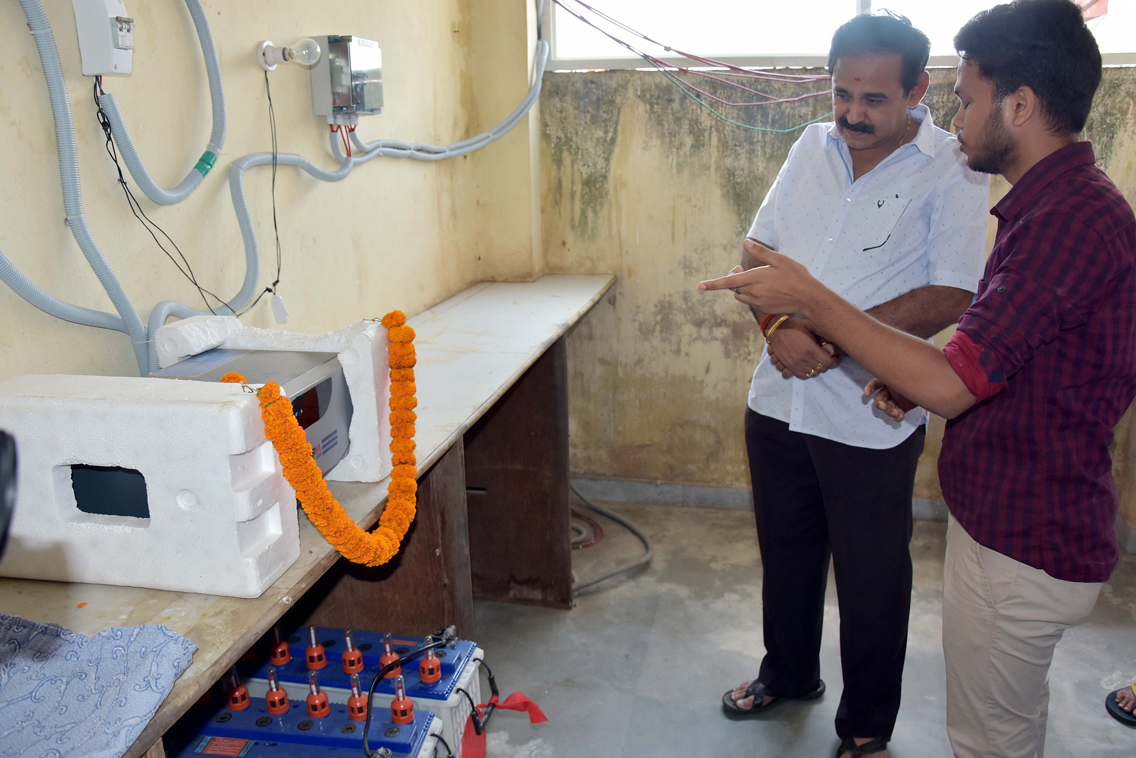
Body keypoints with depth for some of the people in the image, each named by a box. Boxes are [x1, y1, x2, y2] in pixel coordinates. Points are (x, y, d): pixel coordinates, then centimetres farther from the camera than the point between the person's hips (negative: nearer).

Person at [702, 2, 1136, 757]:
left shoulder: (1073, 219, -25)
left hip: (1022, 547, -10)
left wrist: (808, 296, -24)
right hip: (1022, 523, 10)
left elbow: (951, 384, -28)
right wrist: (916, 377, 3)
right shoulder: (1066, 202, 9)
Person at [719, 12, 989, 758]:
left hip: (871, 418, -5)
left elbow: (948, 299, -18)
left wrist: (831, 337, -23)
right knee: (786, 553, 22)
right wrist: (778, 326, -14)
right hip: (779, 401, 5)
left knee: (872, 579, 11)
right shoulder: (812, 148, 5)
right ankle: (789, 673, 48)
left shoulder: (953, 171, -11)